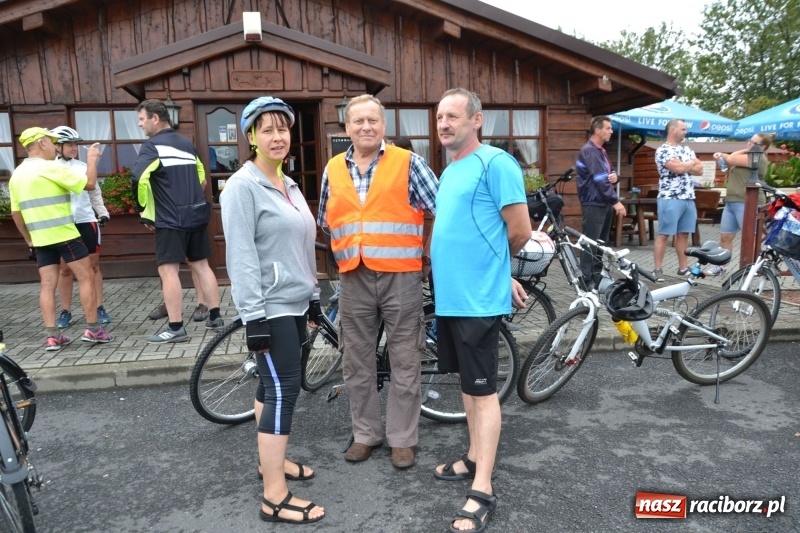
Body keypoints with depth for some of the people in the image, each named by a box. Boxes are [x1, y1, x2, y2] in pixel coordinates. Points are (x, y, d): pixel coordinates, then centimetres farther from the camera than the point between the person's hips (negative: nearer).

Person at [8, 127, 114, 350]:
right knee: (86, 278, 1)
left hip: (40, 238, 7)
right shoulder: (51, 168, -11)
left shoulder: (16, 175, 13)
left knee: (48, 285, 5)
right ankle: (93, 329, 1)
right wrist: (92, 159, 3)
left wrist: (29, 239, 22)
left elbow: (16, 213, 15)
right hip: (65, 235, -7)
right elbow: (90, 183, -12)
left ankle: (52, 336, 3)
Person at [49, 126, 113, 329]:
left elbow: (94, 192, 13)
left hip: (86, 221, 2)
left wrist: (103, 212, 1)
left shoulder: (83, 166, 7)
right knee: (64, 269, 6)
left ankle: (99, 308, 11)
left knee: (93, 265, 4)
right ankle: (65, 311, 15)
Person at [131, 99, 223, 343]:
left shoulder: (152, 146, -8)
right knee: (201, 265, 13)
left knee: (168, 270, -4)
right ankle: (215, 316, 17)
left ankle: (176, 328, -3)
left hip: (171, 219, -7)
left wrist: (145, 212, -9)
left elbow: (139, 179, -21)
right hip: (197, 214, 8)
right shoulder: (187, 144, 16)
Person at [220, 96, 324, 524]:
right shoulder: (243, 186, -11)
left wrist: (314, 296, 19)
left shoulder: (289, 185, 14)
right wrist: (254, 316, -21)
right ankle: (275, 498, 1)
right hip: (270, 307, -8)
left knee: (274, 385, 17)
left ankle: (270, 459, 33)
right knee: (283, 390, -8)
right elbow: (241, 255, -17)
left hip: (293, 304, 8)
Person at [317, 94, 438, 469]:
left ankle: (402, 438, 21)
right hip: (354, 280, 4)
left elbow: (444, 210, -4)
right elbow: (326, 222, 19)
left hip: (401, 277, -3)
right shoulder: (333, 170, 9)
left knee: (404, 363, 6)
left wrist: (431, 255, -2)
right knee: (357, 362, 12)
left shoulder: (408, 163, -4)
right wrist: (344, 255, 15)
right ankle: (365, 433, 29)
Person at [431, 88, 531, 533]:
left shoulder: (495, 162, -12)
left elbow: (521, 231, -14)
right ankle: (474, 459, 34)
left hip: (479, 297, -9)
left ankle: (483, 492, 9)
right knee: (467, 382, 18)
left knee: (483, 389, -1)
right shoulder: (449, 170, 15)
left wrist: (493, 266, 4)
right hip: (450, 295, 9)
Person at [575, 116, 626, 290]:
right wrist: (616, 201, -21)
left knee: (602, 241, 12)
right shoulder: (589, 151, -14)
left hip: (604, 202, 10)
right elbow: (599, 179, -21)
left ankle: (598, 276, 20)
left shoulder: (601, 151, 16)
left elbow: (609, 172, 22)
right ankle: (587, 280, -2)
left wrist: (614, 175, -4)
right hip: (593, 203, -10)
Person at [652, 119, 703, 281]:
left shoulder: (687, 149, 17)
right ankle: (658, 269, -2)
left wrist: (684, 166, -6)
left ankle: (683, 267, 17)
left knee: (684, 234, 10)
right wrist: (692, 163, 1)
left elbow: (699, 170, 11)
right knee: (664, 234, -5)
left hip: (688, 199, 7)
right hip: (670, 199, -7)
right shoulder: (663, 150, -8)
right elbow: (678, 168, -19)